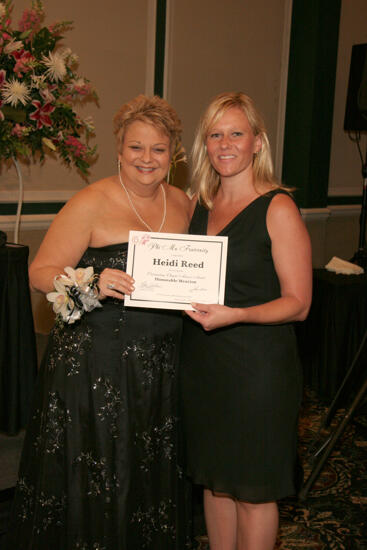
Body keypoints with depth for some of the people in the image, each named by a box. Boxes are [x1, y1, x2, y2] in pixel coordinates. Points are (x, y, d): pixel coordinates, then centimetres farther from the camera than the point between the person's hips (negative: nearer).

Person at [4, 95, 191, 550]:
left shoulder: (182, 203, 8)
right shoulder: (91, 203, -9)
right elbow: (40, 272, -10)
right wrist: (93, 284, -28)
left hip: (159, 366, 5)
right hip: (95, 364, -5)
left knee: (149, 475, 17)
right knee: (92, 482, 7)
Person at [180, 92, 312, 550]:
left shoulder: (278, 208, -11)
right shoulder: (199, 203, 8)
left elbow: (298, 303, -13)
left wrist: (235, 314, -27)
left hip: (257, 365, -6)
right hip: (201, 359, 6)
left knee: (253, 487, 8)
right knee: (214, 477, 18)